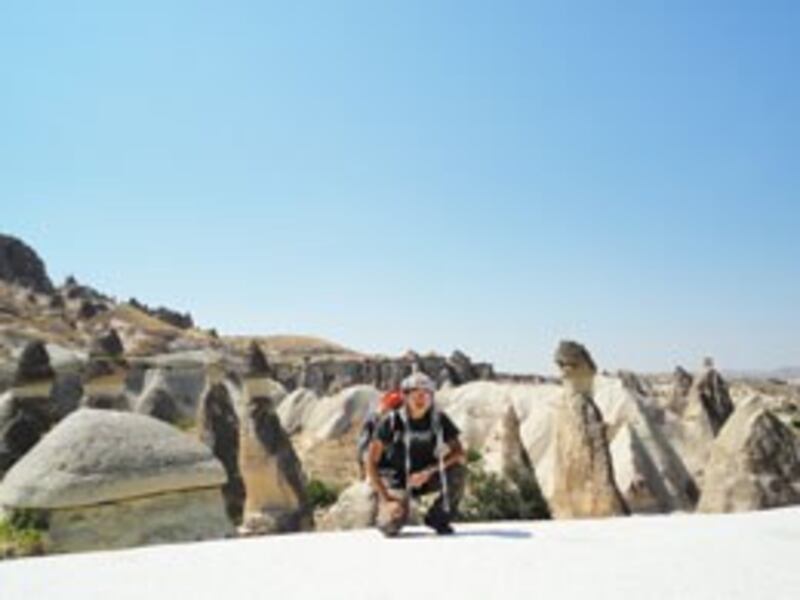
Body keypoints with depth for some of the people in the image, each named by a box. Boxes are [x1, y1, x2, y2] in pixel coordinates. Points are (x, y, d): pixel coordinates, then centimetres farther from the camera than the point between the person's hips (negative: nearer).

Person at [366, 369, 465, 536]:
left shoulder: (439, 420, -11)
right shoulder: (391, 421, -18)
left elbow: (459, 455, -16)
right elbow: (371, 462, -17)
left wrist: (428, 472, -29)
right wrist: (385, 499, -25)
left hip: (424, 478, 3)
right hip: (396, 480, -3)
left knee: (456, 472, -25)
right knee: (394, 523, -28)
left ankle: (438, 518, -2)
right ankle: (385, 517, 11)